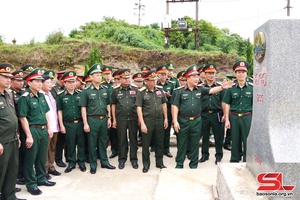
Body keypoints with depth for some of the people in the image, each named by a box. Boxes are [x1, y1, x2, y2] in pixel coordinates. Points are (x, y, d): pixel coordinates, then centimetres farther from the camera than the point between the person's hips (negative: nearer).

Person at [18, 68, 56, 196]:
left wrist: (48, 128, 14)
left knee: (42, 156, 18)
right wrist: (28, 136, -19)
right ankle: (31, 184, 16)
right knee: (30, 158, 5)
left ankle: (41, 178, 34)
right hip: (33, 130, -7)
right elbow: (23, 117, -17)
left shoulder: (41, 96, 9)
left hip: (43, 130, 7)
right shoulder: (25, 97, -14)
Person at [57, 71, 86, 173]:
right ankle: (71, 163, 22)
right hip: (68, 124, -1)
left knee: (81, 143, 8)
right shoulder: (61, 95, 0)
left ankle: (81, 162, 22)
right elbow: (59, 111, 2)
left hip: (80, 122, 1)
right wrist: (61, 125, -1)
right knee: (70, 144, 8)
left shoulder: (80, 93, 4)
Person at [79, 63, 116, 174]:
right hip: (92, 120, -4)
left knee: (103, 141, 15)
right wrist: (85, 123, -10)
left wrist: (109, 118, 9)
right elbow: (83, 108, -7)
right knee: (92, 143, 6)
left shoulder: (105, 89, 6)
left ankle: (104, 162, 27)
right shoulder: (86, 91, -7)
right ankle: (93, 165, 18)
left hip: (104, 119, 4)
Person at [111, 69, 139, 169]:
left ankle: (134, 159, 17)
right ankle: (122, 159, 18)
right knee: (122, 139, 6)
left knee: (133, 139, 7)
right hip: (121, 119, 0)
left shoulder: (135, 89, 5)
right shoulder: (116, 91, 3)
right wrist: (114, 119, 3)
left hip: (133, 118, 1)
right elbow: (113, 105, 6)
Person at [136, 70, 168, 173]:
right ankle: (146, 164, 20)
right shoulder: (141, 92, -7)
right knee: (146, 144, 6)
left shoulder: (160, 90, 5)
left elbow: (164, 104, 12)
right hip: (147, 121, -4)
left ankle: (159, 162, 27)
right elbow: (139, 108, -9)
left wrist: (165, 118, 9)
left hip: (159, 120, 4)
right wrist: (142, 123, -13)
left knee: (160, 143, 12)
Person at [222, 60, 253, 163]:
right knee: (235, 141, 10)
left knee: (247, 141, 3)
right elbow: (227, 104, 5)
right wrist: (227, 119, 0)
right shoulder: (231, 88, 3)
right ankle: (234, 161, 22)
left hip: (247, 117, -1)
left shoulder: (252, 87, 1)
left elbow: (255, 104, 3)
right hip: (234, 117, 1)